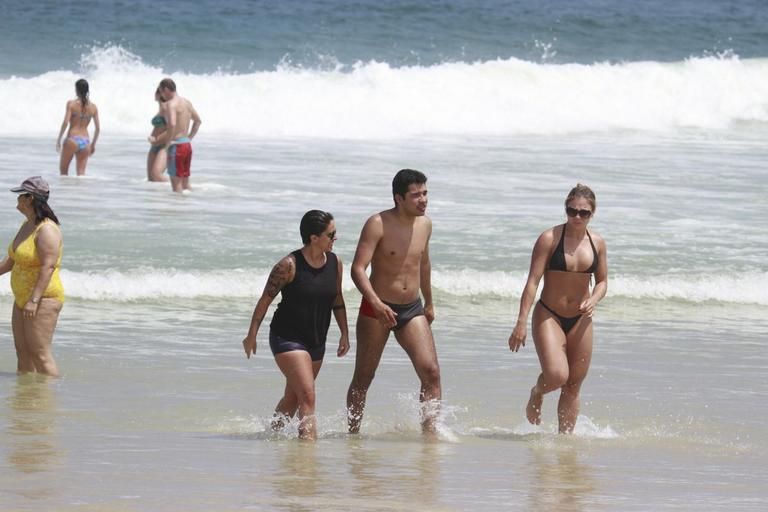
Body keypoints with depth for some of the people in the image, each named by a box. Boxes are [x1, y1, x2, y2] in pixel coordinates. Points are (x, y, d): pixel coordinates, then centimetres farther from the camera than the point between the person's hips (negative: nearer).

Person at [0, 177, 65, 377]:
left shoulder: (46, 230, -18)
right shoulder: (27, 225, 12)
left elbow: (48, 267, -25)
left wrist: (34, 300, -30)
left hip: (44, 299, -10)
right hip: (22, 298, 10)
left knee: (40, 355, -12)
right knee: (22, 352, 11)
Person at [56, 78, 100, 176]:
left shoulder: (71, 104, -5)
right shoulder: (93, 107, 6)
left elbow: (65, 122, -13)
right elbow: (98, 128, 7)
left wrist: (59, 139, -5)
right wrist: (93, 144, 19)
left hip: (72, 140, -3)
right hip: (85, 142, 3)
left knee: (63, 170, 13)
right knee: (81, 173, 5)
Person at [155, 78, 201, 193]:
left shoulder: (171, 104, -15)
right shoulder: (186, 102, 13)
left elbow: (172, 124, -31)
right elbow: (198, 121, 26)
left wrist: (167, 143, -18)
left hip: (177, 145, -9)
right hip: (187, 145, 9)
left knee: (176, 184, -5)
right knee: (185, 183, 15)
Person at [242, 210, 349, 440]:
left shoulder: (335, 263, 2)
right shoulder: (289, 265, -17)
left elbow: (337, 300, 15)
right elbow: (265, 300, -10)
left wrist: (344, 334, 14)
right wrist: (252, 335, -7)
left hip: (316, 342, 7)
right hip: (287, 338, -7)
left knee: (293, 398, 17)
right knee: (307, 396, -18)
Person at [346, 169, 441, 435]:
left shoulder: (425, 224, 5)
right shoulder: (378, 224, -15)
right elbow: (358, 269, -22)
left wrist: (429, 303, 31)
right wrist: (376, 303, -36)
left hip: (412, 310, 4)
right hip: (376, 310, -4)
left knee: (431, 372, -12)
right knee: (363, 378, 7)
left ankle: (430, 433, -12)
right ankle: (353, 433, 22)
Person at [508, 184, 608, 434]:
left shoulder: (597, 243, 3)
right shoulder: (550, 238, -11)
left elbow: (602, 281, 14)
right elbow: (533, 281, -13)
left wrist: (593, 300, -10)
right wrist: (522, 322, -18)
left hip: (580, 320, 4)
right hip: (548, 316, -4)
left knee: (573, 385, 6)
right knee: (557, 376, -21)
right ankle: (537, 394, 13)